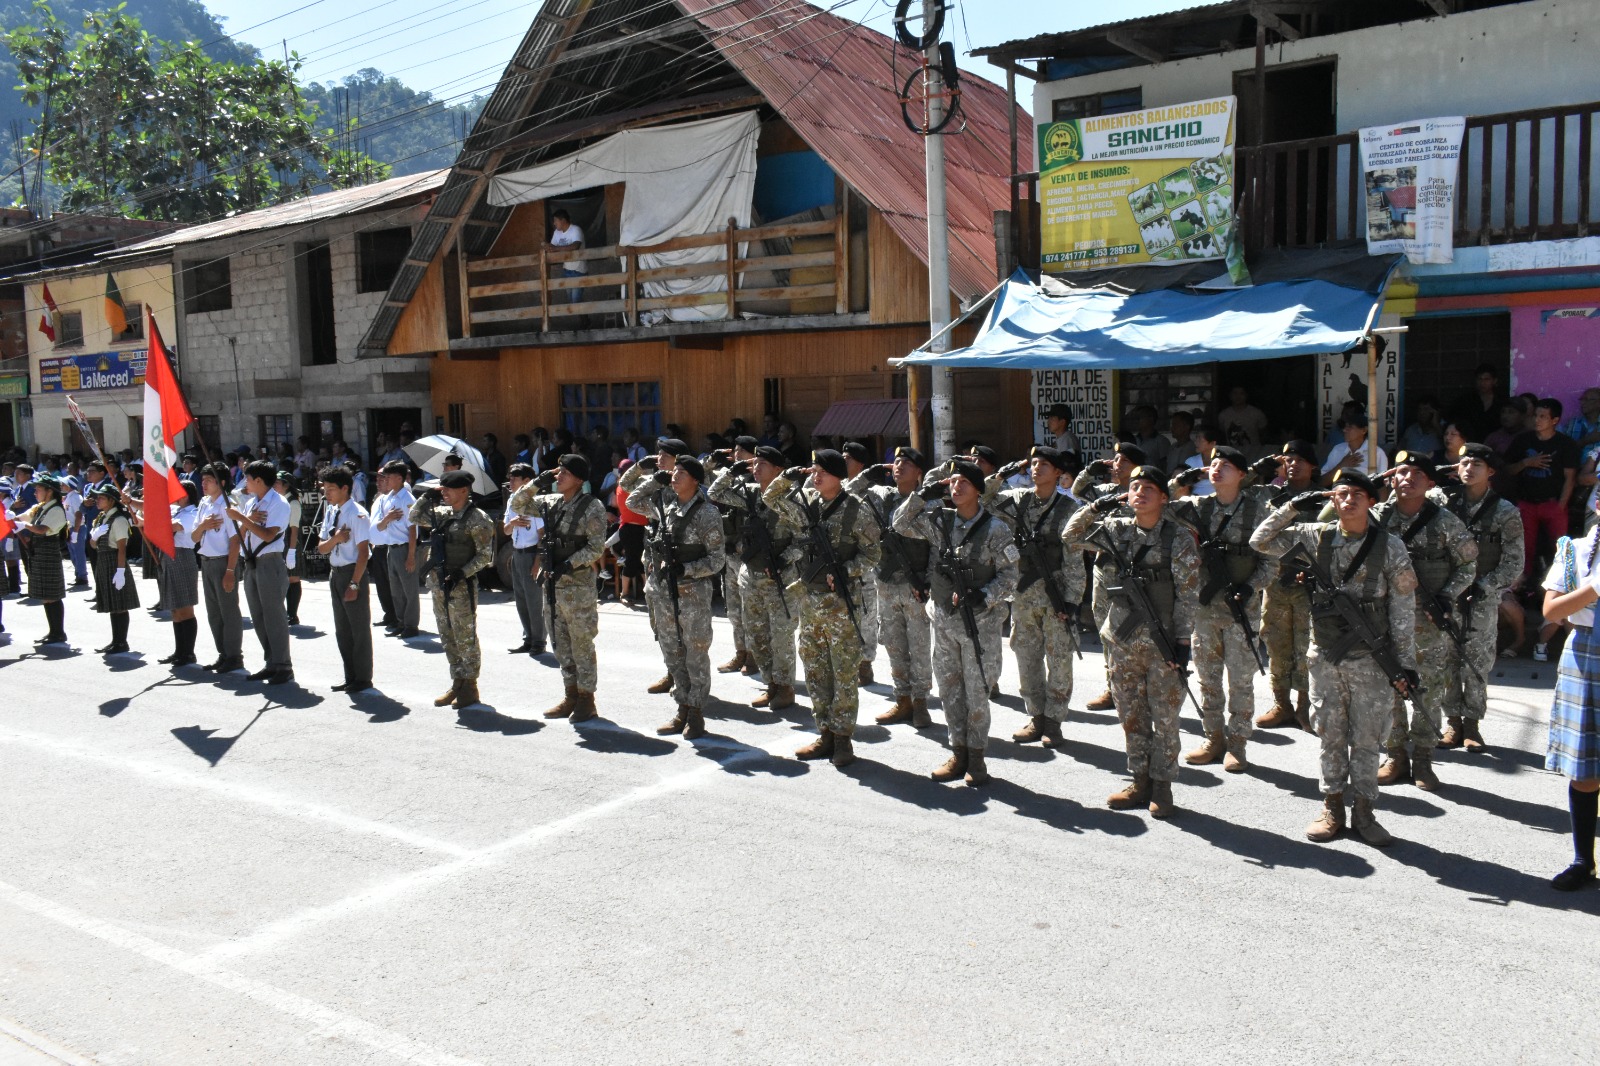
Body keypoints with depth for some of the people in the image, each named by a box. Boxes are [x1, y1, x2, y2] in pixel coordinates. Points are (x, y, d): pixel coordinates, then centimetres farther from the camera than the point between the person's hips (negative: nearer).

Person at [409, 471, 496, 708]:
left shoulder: (476, 519, -11)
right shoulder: (441, 513, 10)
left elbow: (485, 555, -12)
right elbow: (414, 518, 23)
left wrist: (462, 573, -22)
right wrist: (428, 496, 8)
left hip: (461, 585, -8)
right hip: (438, 583, 8)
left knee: (466, 638, 0)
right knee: (447, 637, 13)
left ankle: (470, 687, 10)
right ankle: (457, 683, 24)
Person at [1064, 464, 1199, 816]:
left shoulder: (1178, 539, -6)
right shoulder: (1115, 530, 5)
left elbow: (1188, 595, -6)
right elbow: (1071, 537, 12)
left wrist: (1182, 641, -11)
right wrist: (1097, 507, 0)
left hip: (1162, 643, -4)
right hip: (1122, 641, 4)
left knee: (1164, 717, 4)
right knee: (1131, 715, 11)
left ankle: (1162, 787, 14)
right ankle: (1140, 782, 23)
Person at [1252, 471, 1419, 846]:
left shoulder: (1390, 547, -4)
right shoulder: (1315, 536, 1)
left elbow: (1403, 610, -2)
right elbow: (1261, 541, 1)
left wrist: (1406, 662, -5)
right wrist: (1296, 505, -5)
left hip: (1369, 658, -2)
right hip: (1325, 655, 2)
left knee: (1367, 737, 6)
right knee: (1330, 734, 10)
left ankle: (1363, 811, 18)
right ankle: (1332, 808, 21)